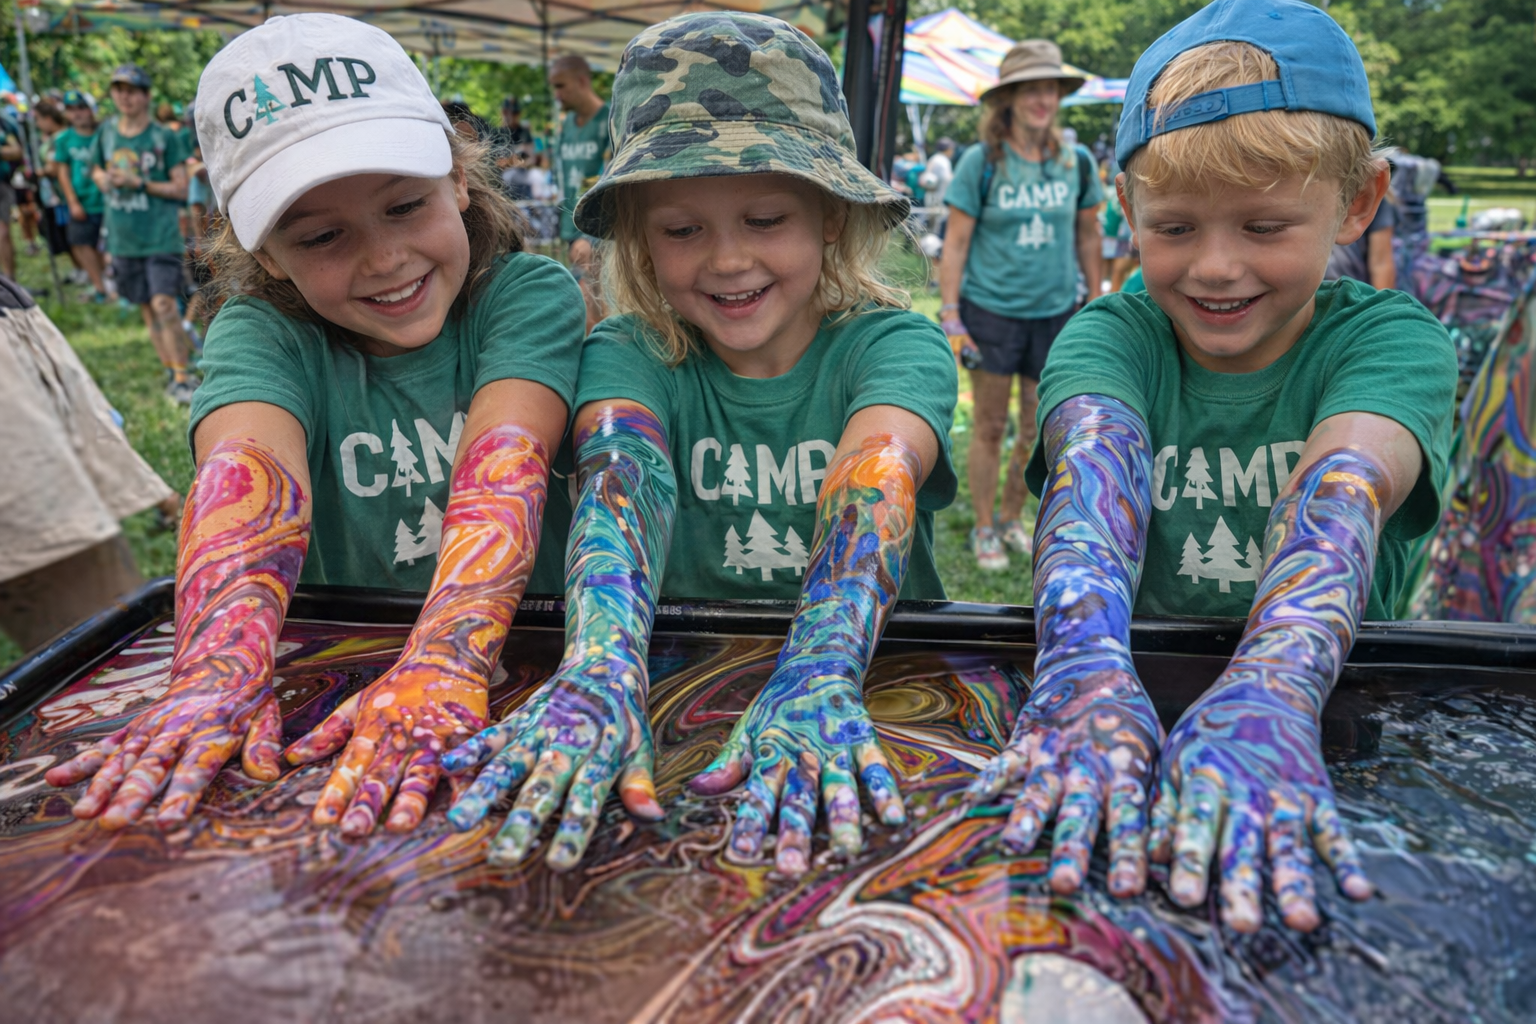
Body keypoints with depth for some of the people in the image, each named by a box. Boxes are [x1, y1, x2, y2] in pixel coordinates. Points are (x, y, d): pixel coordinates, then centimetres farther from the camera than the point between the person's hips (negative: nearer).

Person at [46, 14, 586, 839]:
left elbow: (505, 465, -23)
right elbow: (249, 469, -22)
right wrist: (222, 669, -39)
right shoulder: (260, 332, -3)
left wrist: (443, 665, -38)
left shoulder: (531, 296, -7)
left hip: (531, 650, -1)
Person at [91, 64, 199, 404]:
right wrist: (103, 179, -1)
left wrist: (139, 183, -16)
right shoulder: (107, 132, 8)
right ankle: (172, 370, 17)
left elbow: (180, 189, -6)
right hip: (123, 238, 5)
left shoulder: (165, 137, -4)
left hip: (161, 234, -5)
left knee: (164, 303, -15)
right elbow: (98, 169, 22)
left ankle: (183, 376, -7)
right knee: (146, 308, 8)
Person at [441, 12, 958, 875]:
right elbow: (625, 484, -21)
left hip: (883, 672, -1)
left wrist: (822, 677, -42)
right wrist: (603, 672, -39)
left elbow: (874, 489, -24)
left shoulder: (897, 346, -5)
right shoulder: (629, 355, -2)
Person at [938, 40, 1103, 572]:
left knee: (1038, 430, 11)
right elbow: (955, 242, -6)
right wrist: (949, 317, -11)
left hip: (1056, 311, 3)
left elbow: (1087, 235, 12)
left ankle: (1012, 518, 30)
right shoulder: (981, 162, -7)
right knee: (989, 428, 4)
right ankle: (984, 529, 19)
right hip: (991, 309, -3)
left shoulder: (1077, 162, 3)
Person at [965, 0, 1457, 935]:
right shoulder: (1110, 336, -3)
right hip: (1136, 686, 1)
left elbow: (1341, 494, -24)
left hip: (1335, 702, 0)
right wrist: (1085, 667, -42)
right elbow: (1096, 474, -23)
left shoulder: (1392, 340, -4)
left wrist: (1271, 696, -42)